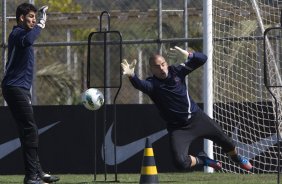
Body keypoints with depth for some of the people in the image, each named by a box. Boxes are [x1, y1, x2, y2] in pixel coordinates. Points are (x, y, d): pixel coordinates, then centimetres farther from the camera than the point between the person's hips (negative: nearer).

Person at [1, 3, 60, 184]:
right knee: (30, 130, -14)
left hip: (21, 89, 11)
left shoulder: (21, 32, 18)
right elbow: (27, 40, -37)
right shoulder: (17, 33, -13)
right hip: (15, 88, -11)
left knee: (29, 131, 16)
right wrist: (41, 23, -32)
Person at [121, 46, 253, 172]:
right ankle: (202, 160, 13)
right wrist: (131, 75, -65)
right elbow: (140, 85, -42)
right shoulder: (152, 84, -17)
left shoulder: (176, 71, -6)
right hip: (178, 128, -3)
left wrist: (188, 55, -28)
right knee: (181, 163, -21)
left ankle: (237, 158, 47)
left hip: (196, 117, 3)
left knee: (225, 141, 12)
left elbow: (202, 59, -8)